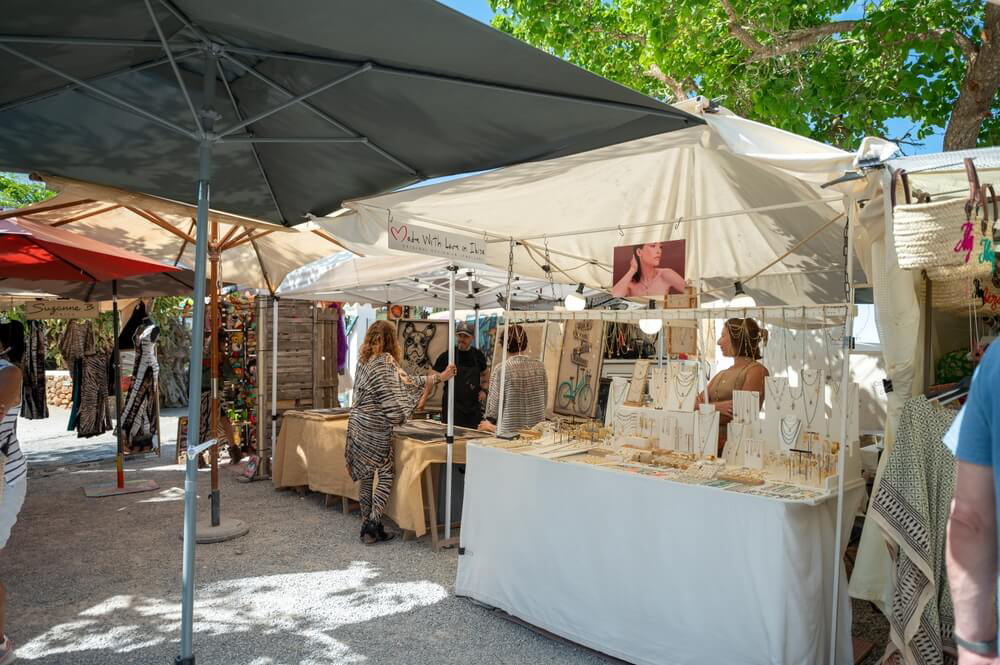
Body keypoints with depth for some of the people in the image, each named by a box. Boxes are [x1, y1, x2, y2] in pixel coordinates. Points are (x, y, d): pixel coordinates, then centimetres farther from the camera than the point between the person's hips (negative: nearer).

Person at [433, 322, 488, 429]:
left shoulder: (478, 355, 7)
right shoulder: (447, 356, -5)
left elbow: (485, 374, 24)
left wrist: (482, 389, 9)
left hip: (474, 408, 4)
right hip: (452, 408, -4)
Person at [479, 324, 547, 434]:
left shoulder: (501, 370, -12)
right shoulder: (539, 367, 0)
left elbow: (494, 408, -7)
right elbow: (544, 402, 9)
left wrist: (489, 424, 12)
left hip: (510, 432, -4)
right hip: (536, 431, 5)